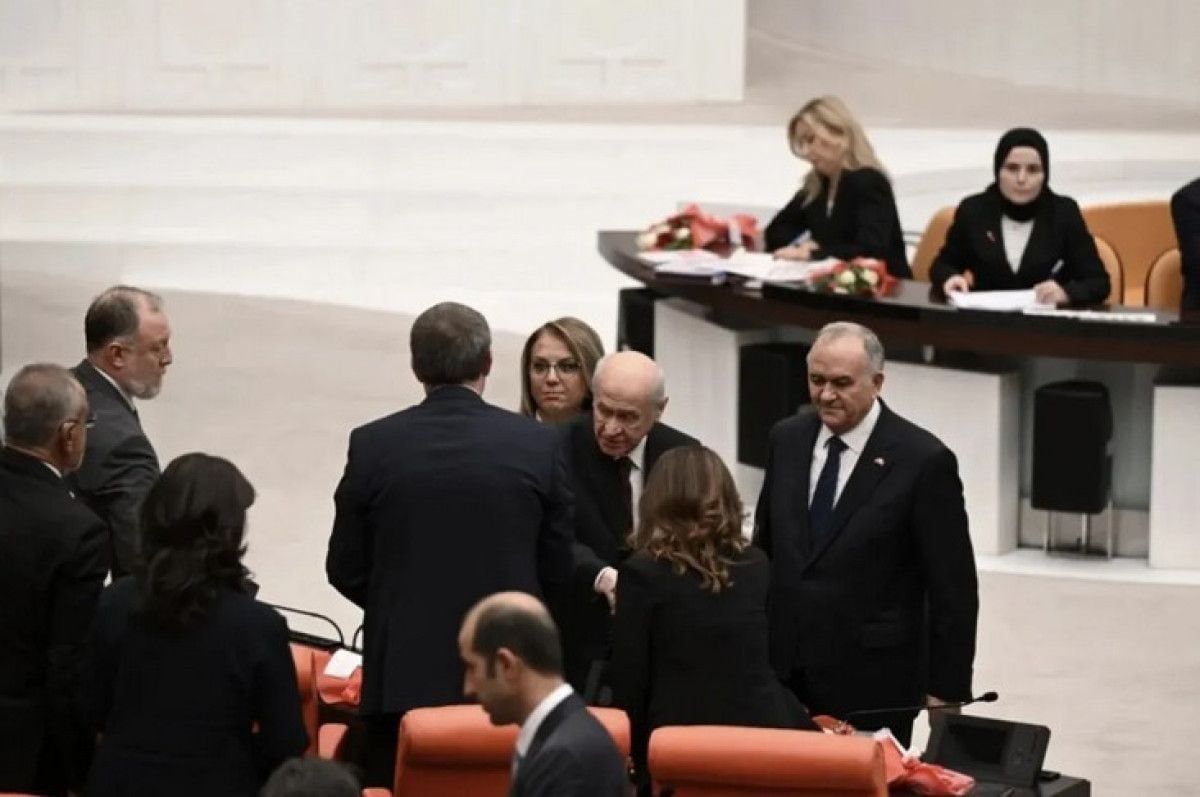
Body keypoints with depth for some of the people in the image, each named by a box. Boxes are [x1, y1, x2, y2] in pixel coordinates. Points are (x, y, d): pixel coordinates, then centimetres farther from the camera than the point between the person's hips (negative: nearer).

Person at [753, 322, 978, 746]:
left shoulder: (923, 460, -10)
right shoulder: (787, 439, 7)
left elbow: (953, 590, -8)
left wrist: (945, 693, -9)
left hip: (871, 684, -4)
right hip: (782, 673, 5)